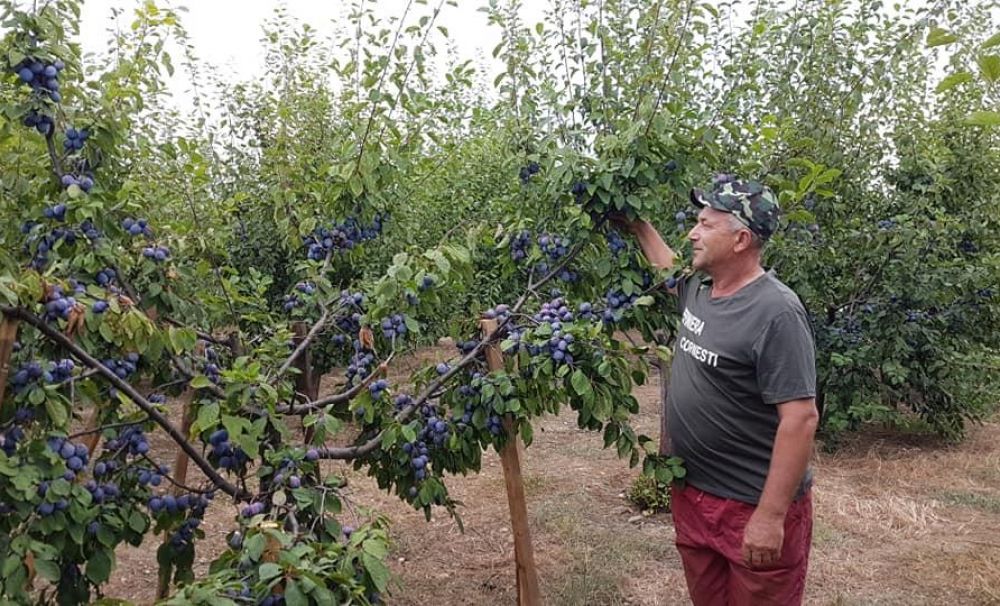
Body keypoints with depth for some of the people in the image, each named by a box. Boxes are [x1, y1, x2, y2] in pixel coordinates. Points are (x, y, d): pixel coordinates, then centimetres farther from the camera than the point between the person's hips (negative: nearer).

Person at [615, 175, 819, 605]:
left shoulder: (776, 313, -21)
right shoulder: (698, 290, 3)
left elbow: (800, 418, -24)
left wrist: (771, 516, -24)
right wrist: (638, 227, 26)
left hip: (754, 509, -8)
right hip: (692, 497, 8)